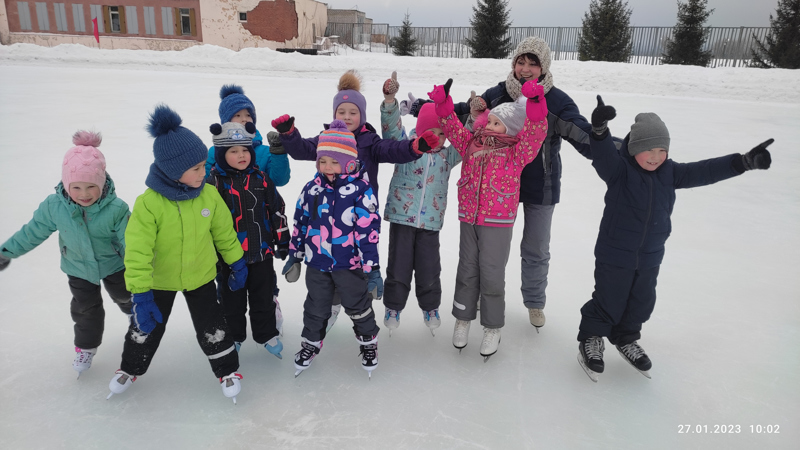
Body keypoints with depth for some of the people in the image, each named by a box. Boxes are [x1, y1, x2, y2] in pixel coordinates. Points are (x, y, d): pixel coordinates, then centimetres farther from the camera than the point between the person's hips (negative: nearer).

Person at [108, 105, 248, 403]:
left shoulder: (209, 194, -17)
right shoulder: (149, 203, -28)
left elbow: (224, 232, -2)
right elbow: (137, 252, -24)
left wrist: (237, 264, 6)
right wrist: (141, 295, -24)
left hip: (200, 275, 1)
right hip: (159, 279, -1)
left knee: (211, 328, 9)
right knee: (147, 327, 19)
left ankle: (227, 370, 33)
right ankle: (130, 368, 47)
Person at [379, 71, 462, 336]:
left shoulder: (448, 155, 6)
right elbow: (391, 125, -15)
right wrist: (390, 99, -31)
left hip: (430, 221, 2)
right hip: (401, 217, -2)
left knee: (429, 269, 9)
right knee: (398, 266, 7)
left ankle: (430, 307, 31)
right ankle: (393, 306, 28)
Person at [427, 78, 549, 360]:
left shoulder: (517, 153, -5)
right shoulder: (472, 144, 8)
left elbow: (535, 133, -19)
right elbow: (453, 128, 10)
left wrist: (535, 105, -33)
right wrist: (443, 104, -4)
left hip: (498, 222, -4)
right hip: (468, 218, 4)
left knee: (492, 275, 3)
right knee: (467, 271, 14)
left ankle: (493, 329, 20)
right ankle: (463, 320, 30)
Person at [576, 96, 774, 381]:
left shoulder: (669, 172, 0)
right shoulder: (618, 170, -18)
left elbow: (704, 172, -3)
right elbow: (603, 155, -37)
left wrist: (744, 162, -13)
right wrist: (600, 130, -58)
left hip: (650, 257, 6)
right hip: (614, 255, -6)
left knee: (642, 303, 19)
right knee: (608, 302, 6)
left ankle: (626, 338, 42)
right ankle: (590, 339, 29)